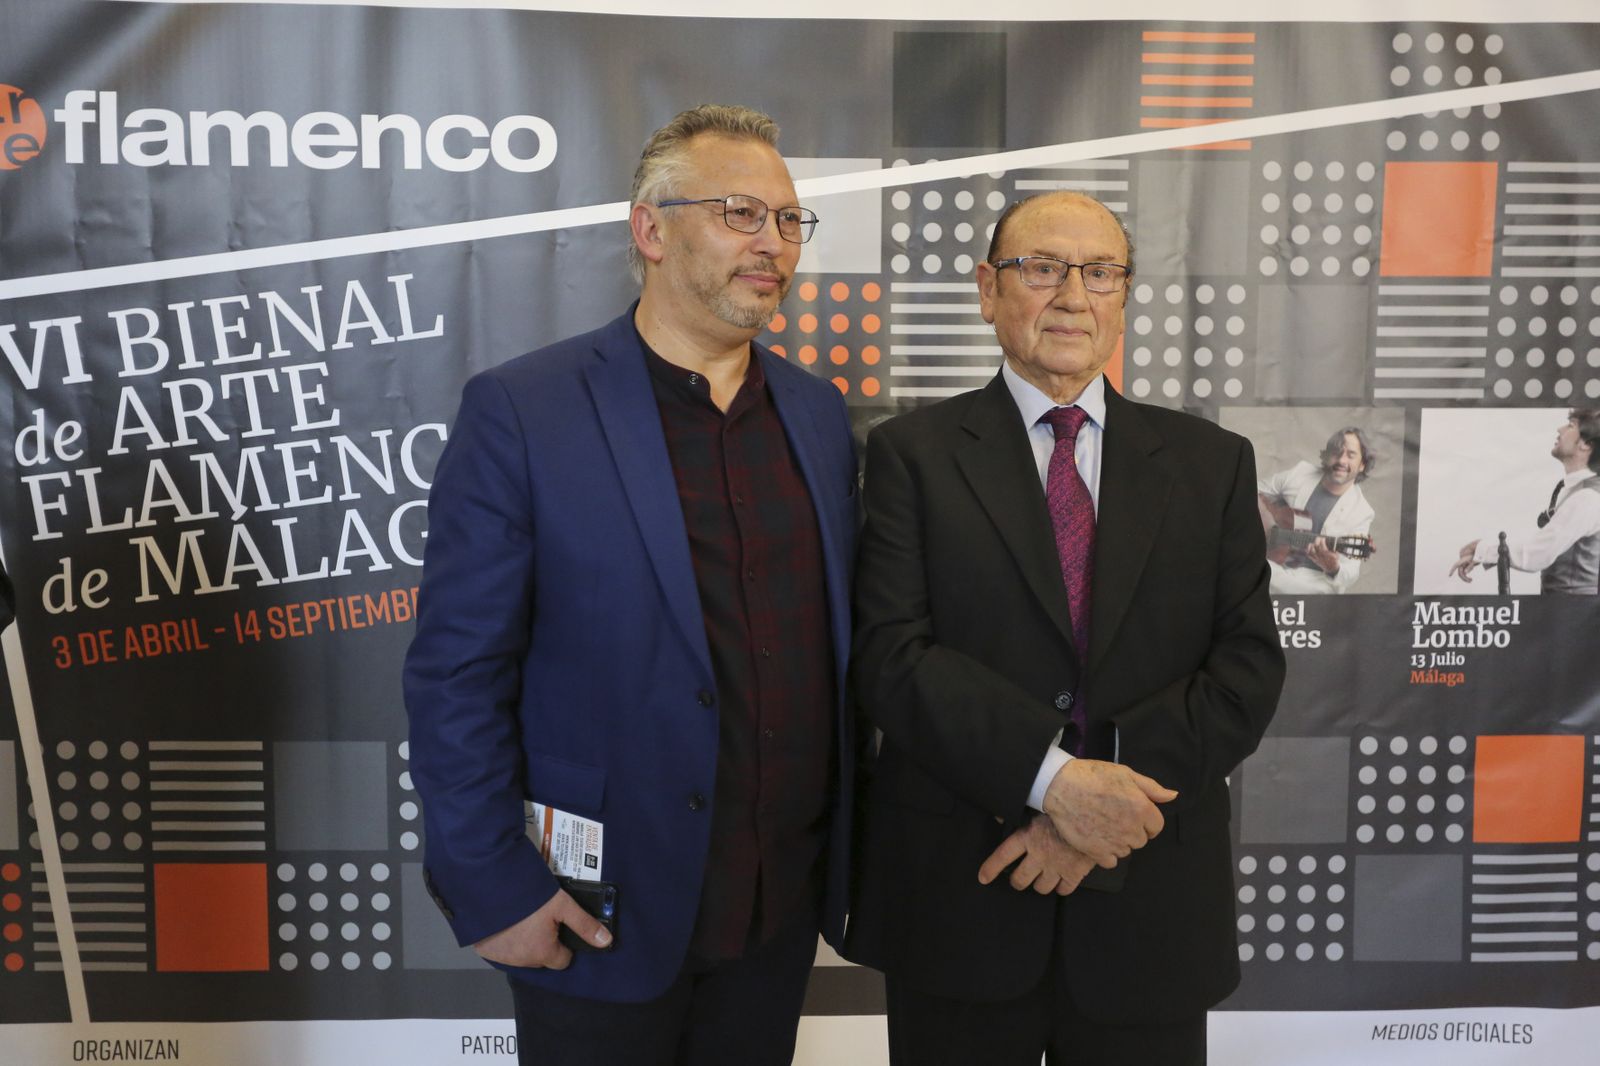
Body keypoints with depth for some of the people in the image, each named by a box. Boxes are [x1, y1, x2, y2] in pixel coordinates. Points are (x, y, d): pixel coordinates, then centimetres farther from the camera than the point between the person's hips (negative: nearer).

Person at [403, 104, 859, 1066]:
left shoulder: (820, 413, 5)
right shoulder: (520, 412, -11)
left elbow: (841, 639, 9)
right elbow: (456, 675, -11)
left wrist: (845, 845, 8)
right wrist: (493, 887, -11)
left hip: (782, 908, 5)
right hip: (604, 912, -4)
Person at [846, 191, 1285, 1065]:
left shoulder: (1210, 463, 6)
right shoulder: (913, 454, -1)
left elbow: (1249, 665, 0)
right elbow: (891, 656, -10)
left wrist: (1118, 793, -13)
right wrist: (1051, 777, -20)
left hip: (1151, 903, 2)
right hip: (957, 897, -1)